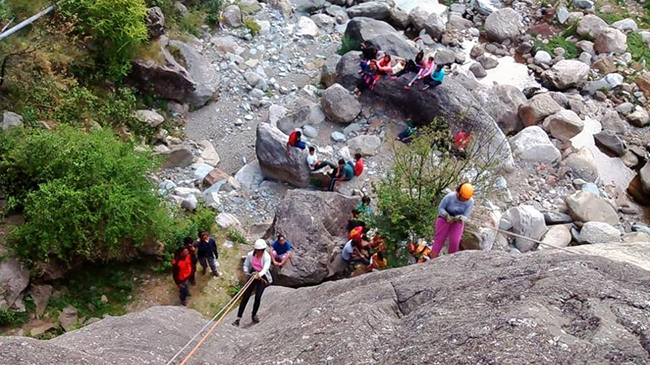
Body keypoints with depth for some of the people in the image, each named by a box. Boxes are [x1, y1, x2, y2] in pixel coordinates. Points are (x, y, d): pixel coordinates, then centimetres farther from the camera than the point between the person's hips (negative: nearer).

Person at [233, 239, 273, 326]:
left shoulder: (267, 257, -19)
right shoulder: (250, 255, -11)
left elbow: (265, 268, -32)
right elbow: (246, 265, -2)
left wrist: (259, 275, -50)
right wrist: (246, 272, -23)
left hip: (262, 277, -2)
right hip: (252, 276, 2)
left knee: (258, 297, -9)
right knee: (245, 296, -3)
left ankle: (254, 315, 18)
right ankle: (238, 318, 0)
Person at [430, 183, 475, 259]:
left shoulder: (470, 202, -18)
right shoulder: (450, 197, -23)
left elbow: (465, 217, -17)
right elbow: (440, 208, -13)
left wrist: (460, 218, -39)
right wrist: (447, 216, -30)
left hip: (457, 222, 1)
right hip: (444, 219, -1)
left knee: (454, 242, -19)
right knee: (439, 240, -14)